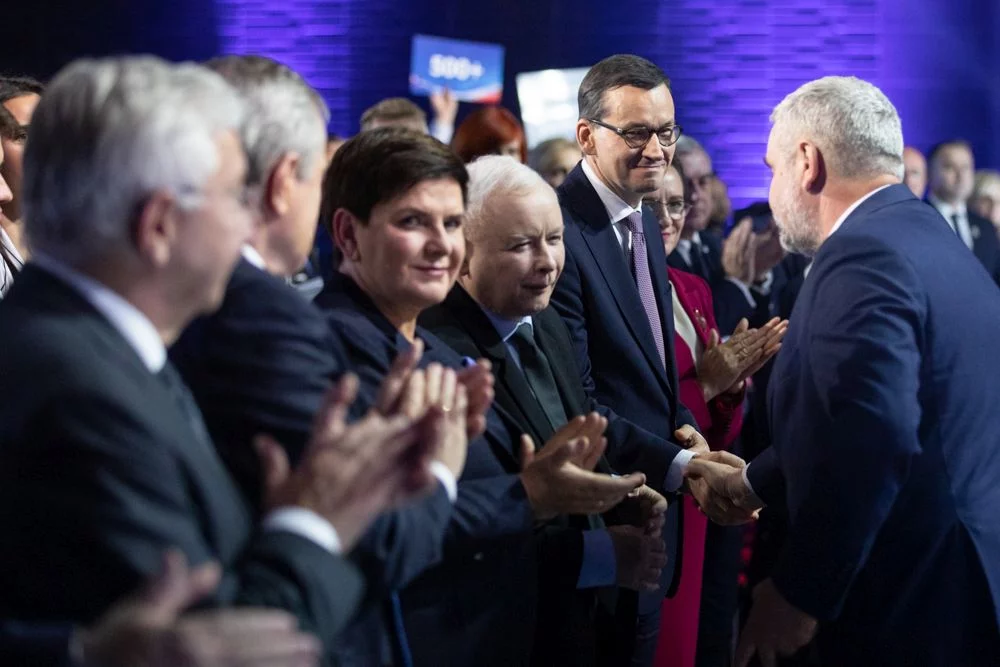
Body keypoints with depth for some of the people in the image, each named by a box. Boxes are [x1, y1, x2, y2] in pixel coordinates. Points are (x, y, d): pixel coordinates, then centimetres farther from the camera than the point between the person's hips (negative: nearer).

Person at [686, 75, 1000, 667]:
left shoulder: (863, 255, -18)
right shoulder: (930, 238, 13)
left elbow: (873, 442, -28)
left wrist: (800, 594, -19)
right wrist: (754, 482, 28)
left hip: (913, 607, -9)